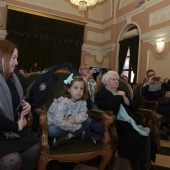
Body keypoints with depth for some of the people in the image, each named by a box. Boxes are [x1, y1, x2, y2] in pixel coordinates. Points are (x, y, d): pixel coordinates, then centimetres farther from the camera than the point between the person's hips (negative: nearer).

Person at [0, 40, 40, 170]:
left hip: (15, 127, 7)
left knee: (34, 148, -13)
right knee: (13, 159, -25)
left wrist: (24, 105, 5)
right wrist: (17, 126, -14)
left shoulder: (12, 77, 12)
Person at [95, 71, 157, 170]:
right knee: (135, 136, -26)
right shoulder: (101, 94, 1)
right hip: (117, 123, -6)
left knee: (147, 133, -16)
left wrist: (125, 99, 0)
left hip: (131, 121, 7)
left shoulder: (120, 92, 21)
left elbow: (135, 107, 19)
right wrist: (119, 96, -7)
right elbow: (107, 106, -21)